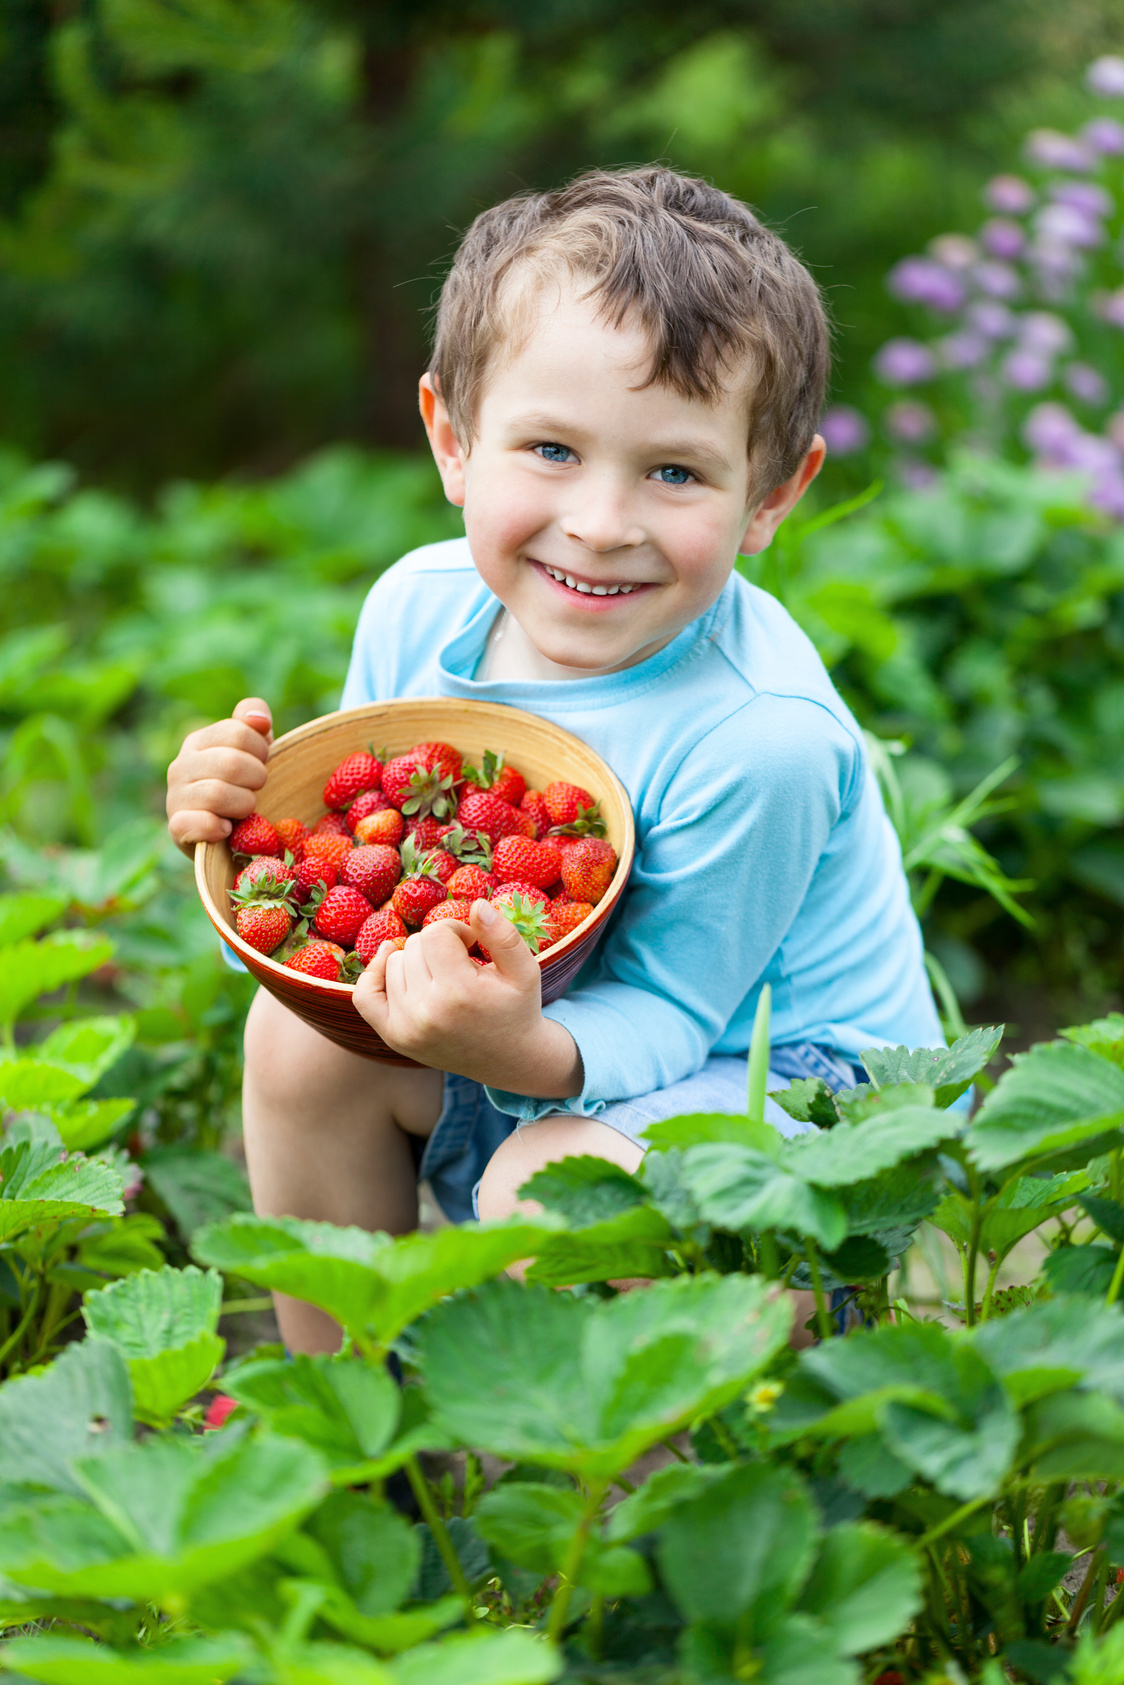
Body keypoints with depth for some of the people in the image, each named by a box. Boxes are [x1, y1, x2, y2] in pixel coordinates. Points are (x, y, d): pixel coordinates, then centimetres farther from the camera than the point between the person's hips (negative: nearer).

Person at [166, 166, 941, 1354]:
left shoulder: (758, 743, -31)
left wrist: (527, 1054, -47)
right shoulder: (418, 609, -10)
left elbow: (658, 1017, -25)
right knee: (299, 1033, -6)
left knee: (547, 1189, -31)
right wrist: (250, 838, -21)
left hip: (794, 1089, -7)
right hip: (538, 1038, 7)